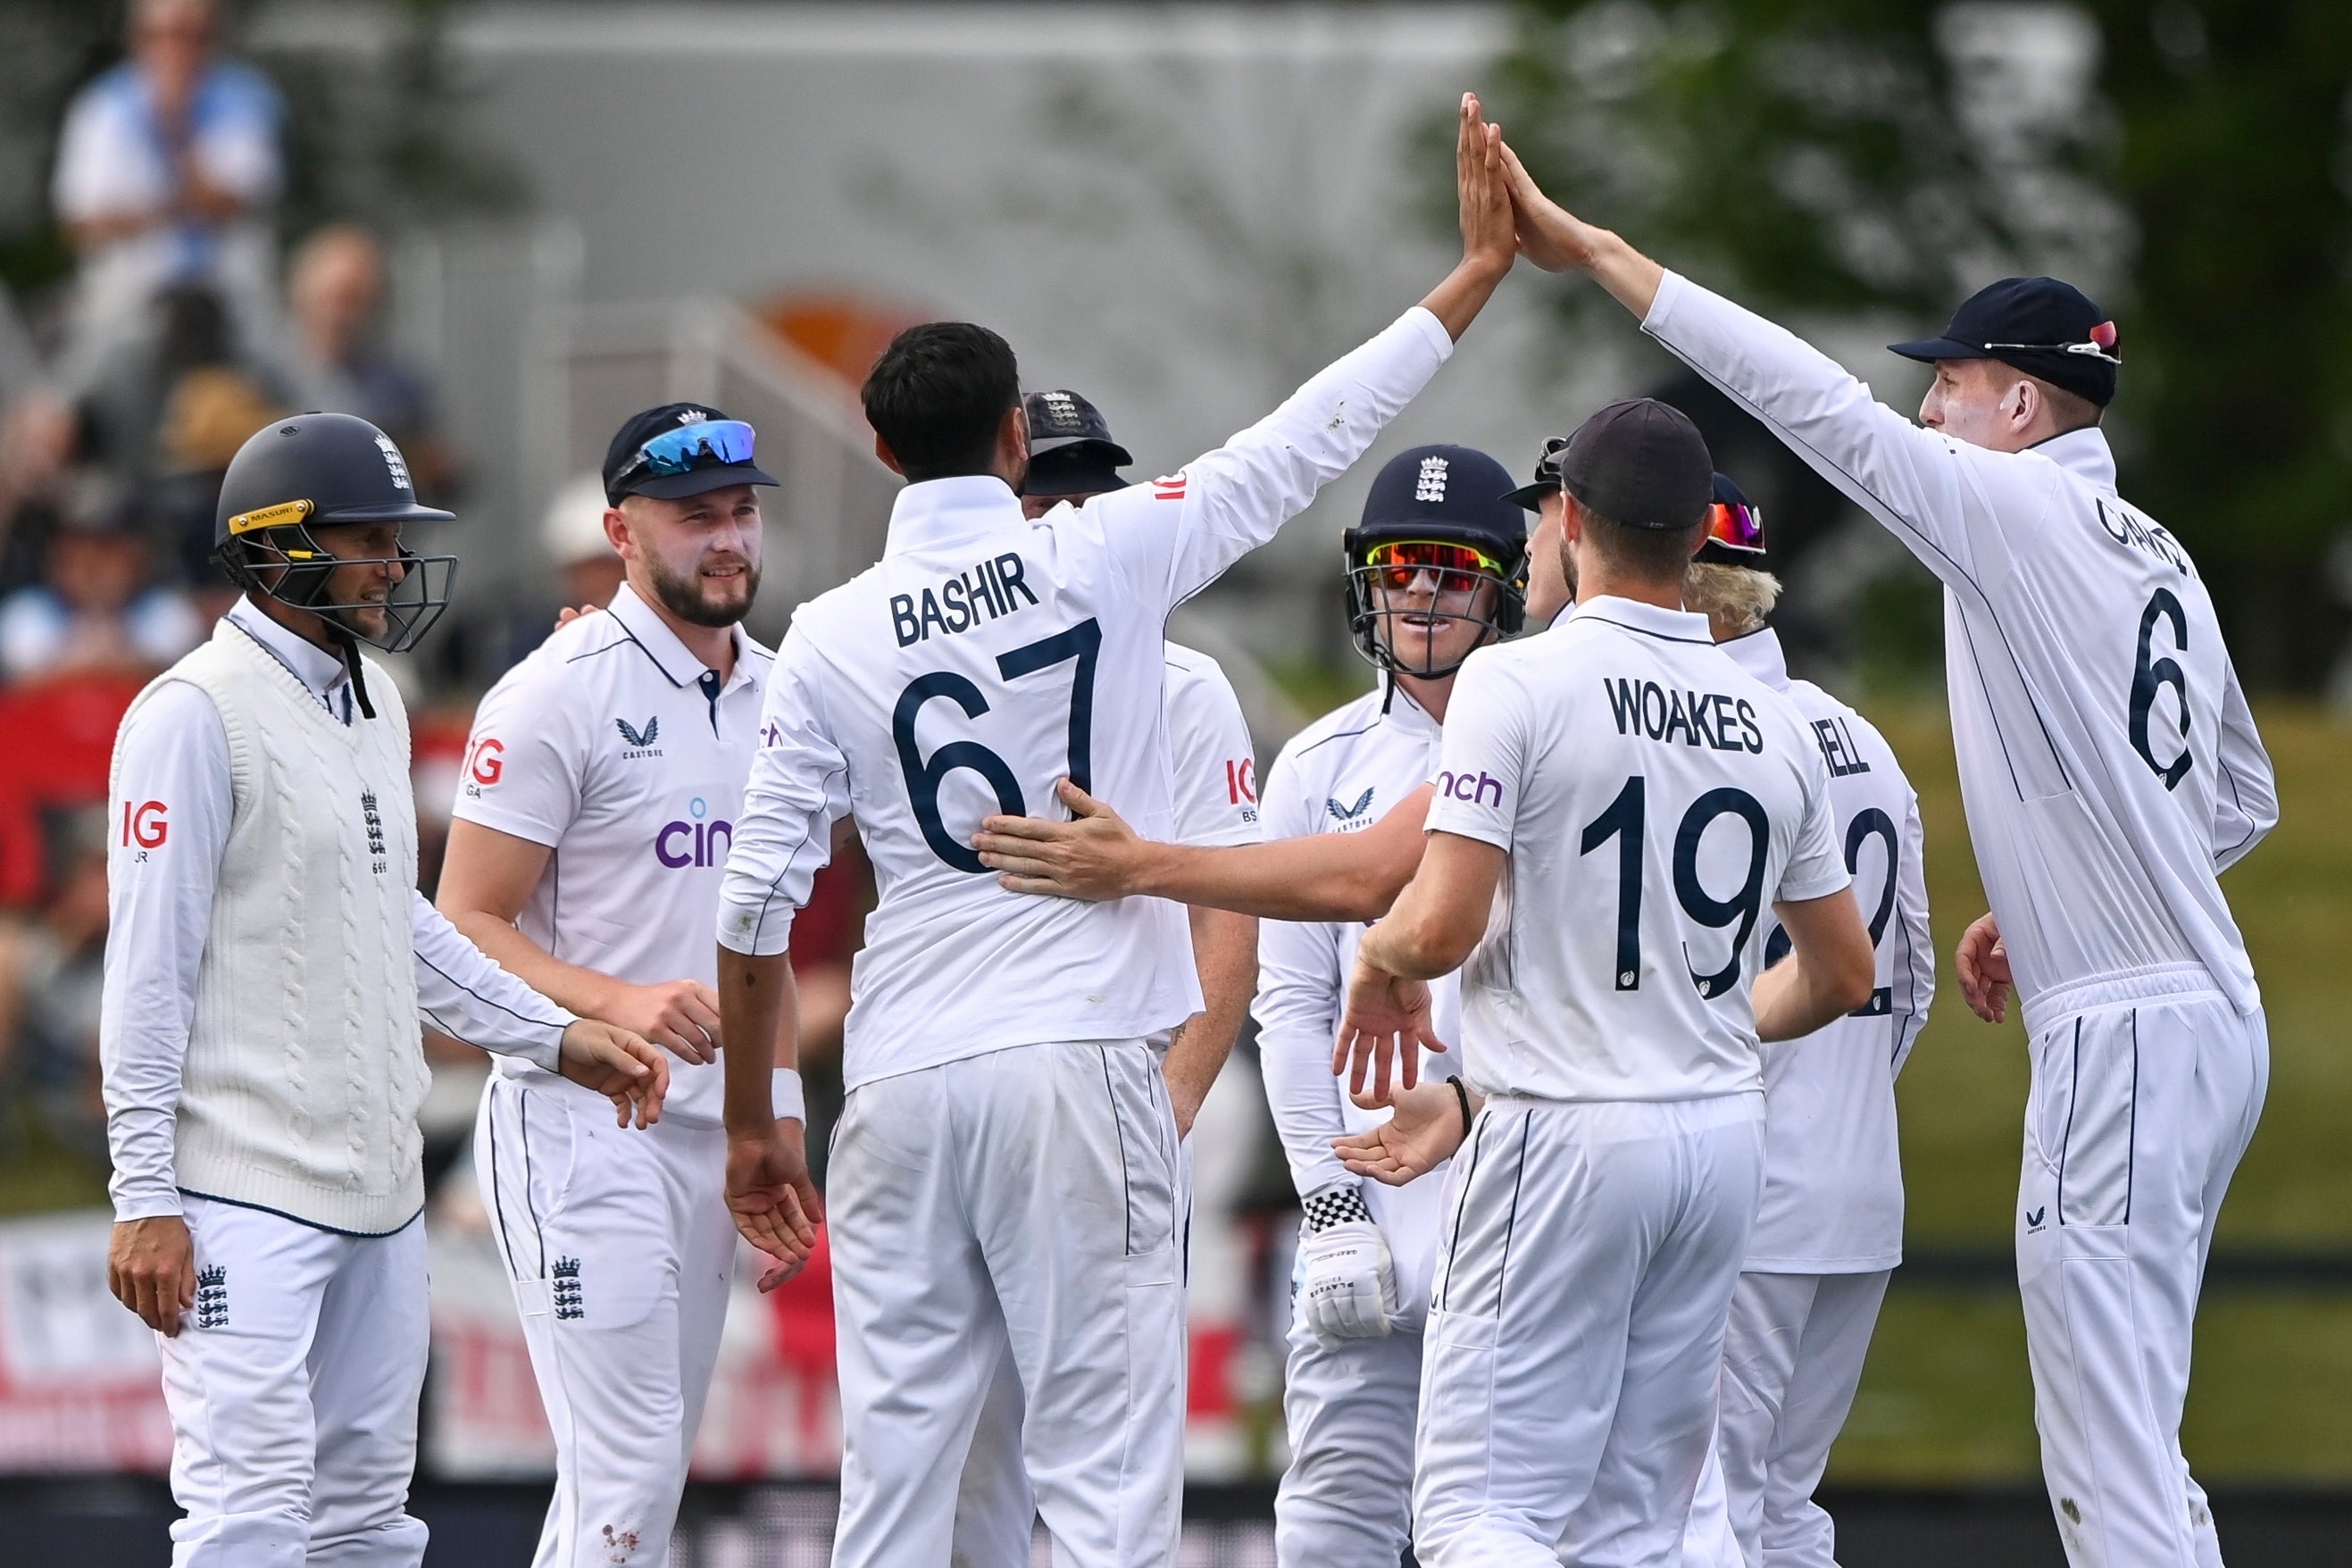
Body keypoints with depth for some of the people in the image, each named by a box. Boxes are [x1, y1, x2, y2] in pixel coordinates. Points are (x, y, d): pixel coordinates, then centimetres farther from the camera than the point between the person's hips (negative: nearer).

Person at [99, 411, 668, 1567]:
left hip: (377, 1191, 9)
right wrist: (144, 1197, -18)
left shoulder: (374, 701, 15)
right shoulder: (197, 713, -12)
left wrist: (555, 1037, 16)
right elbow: (148, 966, -14)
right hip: (245, 1197, -9)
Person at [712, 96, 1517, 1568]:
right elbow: (1317, 437, 3)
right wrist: (1480, 269, 12)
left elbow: (756, 908, 2)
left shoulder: (830, 641, 4)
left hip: (903, 1085, 3)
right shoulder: (1104, 556, -2)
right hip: (1079, 1061, -2)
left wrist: (751, 1124, 13)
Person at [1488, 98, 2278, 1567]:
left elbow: (1814, 400, -15)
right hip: (2215, 1019, 10)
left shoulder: (2017, 510, -10)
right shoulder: (2156, 555, 15)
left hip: (2124, 1037, -10)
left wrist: (1590, 249, -13)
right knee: (2127, 1447, 15)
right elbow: (2245, 799, 23)